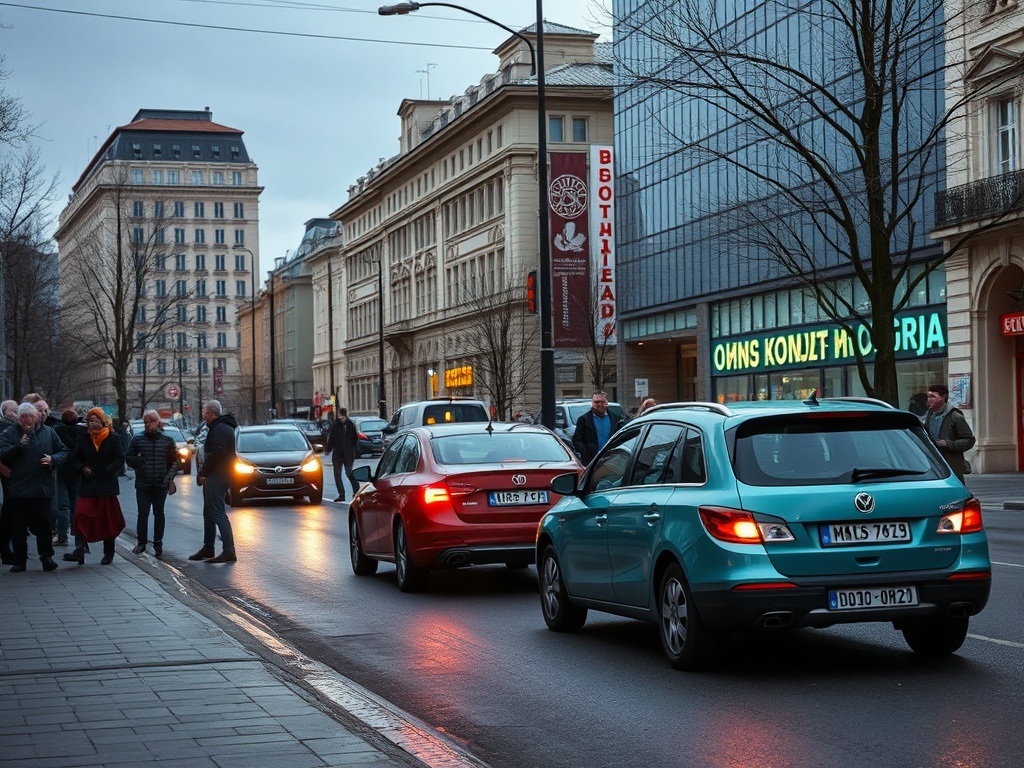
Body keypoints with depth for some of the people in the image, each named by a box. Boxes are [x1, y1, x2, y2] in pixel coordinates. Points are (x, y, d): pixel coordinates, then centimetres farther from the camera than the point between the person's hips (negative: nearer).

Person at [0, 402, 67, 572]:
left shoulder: (48, 433, 8)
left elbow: (63, 451, 13)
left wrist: (53, 459, -7)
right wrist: (18, 446, -20)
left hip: (42, 487, 1)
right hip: (19, 489, -1)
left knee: (43, 525, 2)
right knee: (18, 526, 3)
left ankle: (47, 557, 12)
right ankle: (19, 561, 11)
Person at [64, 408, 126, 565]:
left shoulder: (112, 439, -1)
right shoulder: (83, 439, 6)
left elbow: (120, 459, -3)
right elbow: (75, 458, 12)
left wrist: (107, 471, -15)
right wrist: (82, 469, -7)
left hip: (107, 485, -1)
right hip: (88, 484, 1)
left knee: (108, 520, 7)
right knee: (81, 516, -16)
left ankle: (108, 554, 18)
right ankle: (79, 551, -21)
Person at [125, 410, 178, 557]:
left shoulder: (168, 440, 3)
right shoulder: (137, 439, 2)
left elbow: (174, 462, 6)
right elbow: (128, 457, 4)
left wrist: (169, 478, -4)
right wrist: (138, 461, -16)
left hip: (161, 485, 0)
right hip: (143, 484, 0)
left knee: (159, 513, 7)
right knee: (143, 513, 0)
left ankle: (158, 544, 14)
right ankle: (142, 542, 11)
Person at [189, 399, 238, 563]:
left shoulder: (220, 429, -15)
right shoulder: (219, 427, 20)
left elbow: (217, 454, -26)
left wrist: (202, 472, -17)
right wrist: (203, 472, 10)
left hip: (217, 476, -11)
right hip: (213, 476, 11)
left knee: (218, 513, -13)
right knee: (209, 513, 18)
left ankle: (229, 551, -16)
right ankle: (208, 548, 28)